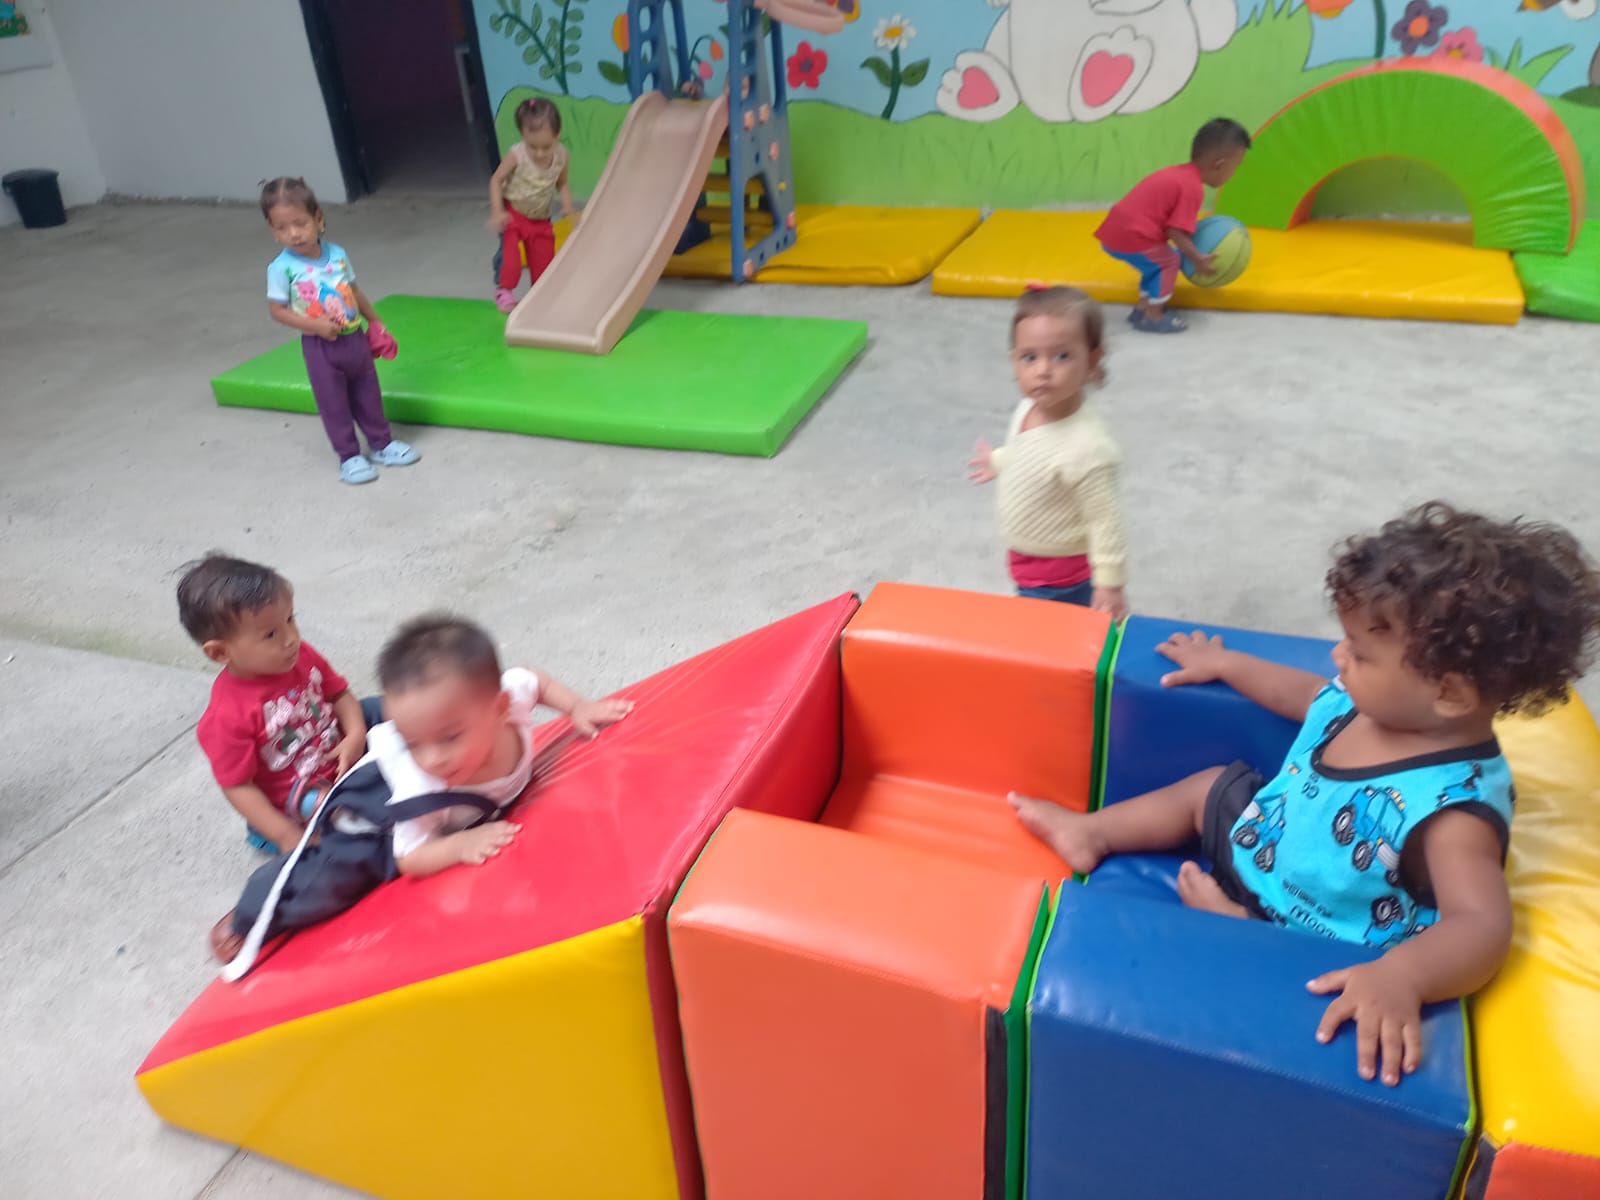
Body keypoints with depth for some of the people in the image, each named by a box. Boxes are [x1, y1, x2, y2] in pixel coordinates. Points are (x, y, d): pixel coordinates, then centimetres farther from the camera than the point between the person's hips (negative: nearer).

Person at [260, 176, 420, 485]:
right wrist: (316, 325, -22)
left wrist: (375, 322, 18)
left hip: (355, 337, 4)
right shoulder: (281, 268, -15)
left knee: (368, 395, 16)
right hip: (320, 346, -4)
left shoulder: (337, 254, -3)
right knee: (334, 405, 7)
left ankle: (381, 444, 33)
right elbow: (277, 310, -11)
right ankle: (349, 456, 19)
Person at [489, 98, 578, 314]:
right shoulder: (516, 155, -26)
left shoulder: (561, 155, -18)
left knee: (544, 259, 8)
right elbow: (496, 179, -15)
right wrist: (497, 211, -24)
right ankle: (503, 290, 3)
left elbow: (561, 184, -1)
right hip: (512, 212, -3)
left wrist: (568, 207, -18)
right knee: (509, 251, -15)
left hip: (540, 218, 3)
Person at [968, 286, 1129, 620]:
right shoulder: (1029, 408, -11)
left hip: (1058, 582, -8)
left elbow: (1105, 521, -26)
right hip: (1026, 559, 8)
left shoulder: (1087, 446, -36)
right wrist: (1000, 461, 29)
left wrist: (1110, 583, -19)